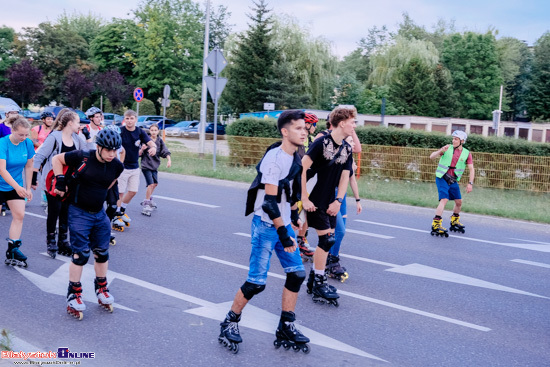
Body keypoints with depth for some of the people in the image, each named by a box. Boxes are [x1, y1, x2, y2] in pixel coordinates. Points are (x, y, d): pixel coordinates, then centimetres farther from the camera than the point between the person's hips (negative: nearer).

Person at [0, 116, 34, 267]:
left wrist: (28, 188, 4)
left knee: (19, 215, -3)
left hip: (16, 186, 5)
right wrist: (17, 187, -39)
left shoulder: (28, 143, -7)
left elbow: (28, 166, 3)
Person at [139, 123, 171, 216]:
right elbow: (139, 154, -9)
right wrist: (142, 149, -30)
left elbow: (165, 151, -4)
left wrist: (169, 160, -21)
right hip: (146, 165, -6)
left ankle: (149, 200, 40)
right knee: (150, 184, -16)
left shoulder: (160, 141, 2)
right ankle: (146, 205, -8)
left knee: (155, 183, 17)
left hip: (154, 165, 6)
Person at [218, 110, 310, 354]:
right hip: (266, 226, -8)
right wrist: (283, 234, -23)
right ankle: (230, 324, 14)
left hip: (283, 224, 8)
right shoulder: (274, 158, -19)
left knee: (297, 273, 4)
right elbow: (269, 201, -23)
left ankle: (285, 329, 15)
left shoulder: (295, 157, 7)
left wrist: (294, 215, 21)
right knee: (257, 282, -7)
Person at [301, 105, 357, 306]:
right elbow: (302, 168, -21)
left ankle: (313, 279, 24)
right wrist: (304, 199, -21)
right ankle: (318, 285, 4)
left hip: (330, 201, 7)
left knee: (326, 240, 10)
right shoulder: (321, 143, -18)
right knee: (327, 239, -8)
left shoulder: (347, 148, 5)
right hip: (314, 200, -7)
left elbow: (345, 176, 6)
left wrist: (338, 201, -5)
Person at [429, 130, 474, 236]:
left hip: (453, 181, 4)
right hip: (442, 178, -4)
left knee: (459, 202, 10)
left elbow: (471, 169, 0)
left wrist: (470, 183, -10)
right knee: (444, 200, -20)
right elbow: (431, 157, -8)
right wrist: (441, 151, -26)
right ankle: (436, 225, -22)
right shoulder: (448, 148, -5)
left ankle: (454, 222, 35)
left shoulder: (467, 153, 1)